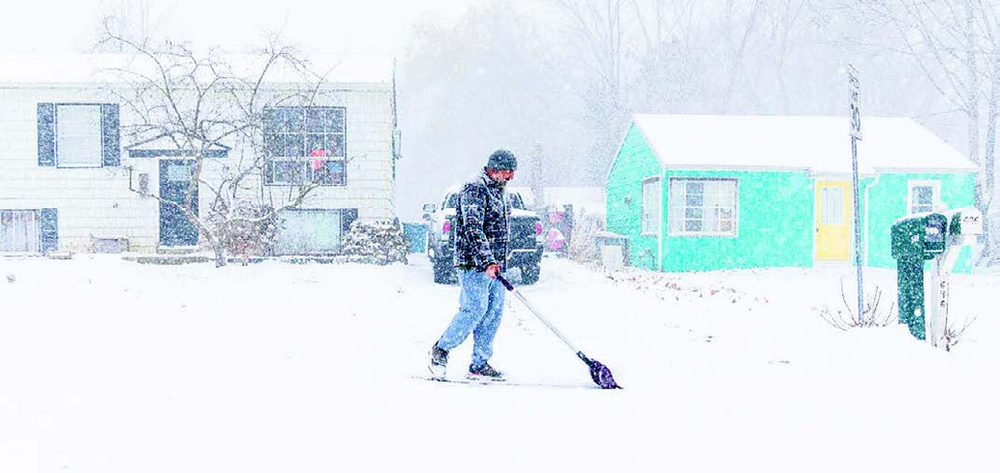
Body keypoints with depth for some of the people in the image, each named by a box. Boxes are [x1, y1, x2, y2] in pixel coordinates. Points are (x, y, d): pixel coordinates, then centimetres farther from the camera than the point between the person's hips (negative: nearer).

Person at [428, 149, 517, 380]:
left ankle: (480, 364, 9)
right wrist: (487, 261, -27)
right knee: (475, 309, -13)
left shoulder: (497, 192, 20)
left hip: (493, 265, 10)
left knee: (494, 312, 5)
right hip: (474, 264, -9)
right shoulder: (475, 189, -12)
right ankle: (441, 350, 3)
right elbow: (473, 229, -21)